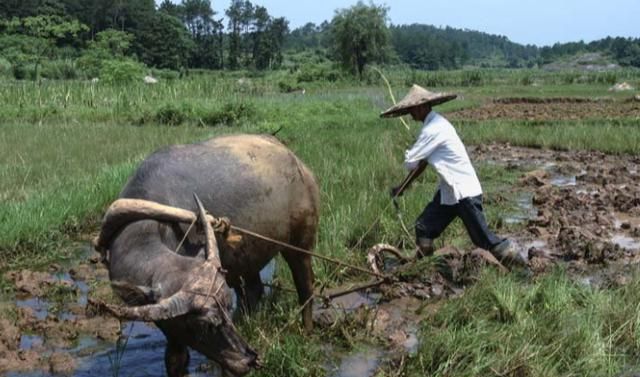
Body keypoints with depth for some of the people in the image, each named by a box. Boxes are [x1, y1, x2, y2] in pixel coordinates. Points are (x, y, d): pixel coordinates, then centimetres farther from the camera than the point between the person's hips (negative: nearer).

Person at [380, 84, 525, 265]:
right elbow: (422, 162, 15)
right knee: (424, 227, 9)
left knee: (484, 239, -3)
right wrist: (402, 187, 14)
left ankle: (520, 266, 9)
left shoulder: (433, 129, -20)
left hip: (464, 192, -10)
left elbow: (411, 162, -19)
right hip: (449, 190, 10)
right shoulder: (435, 124, 10)